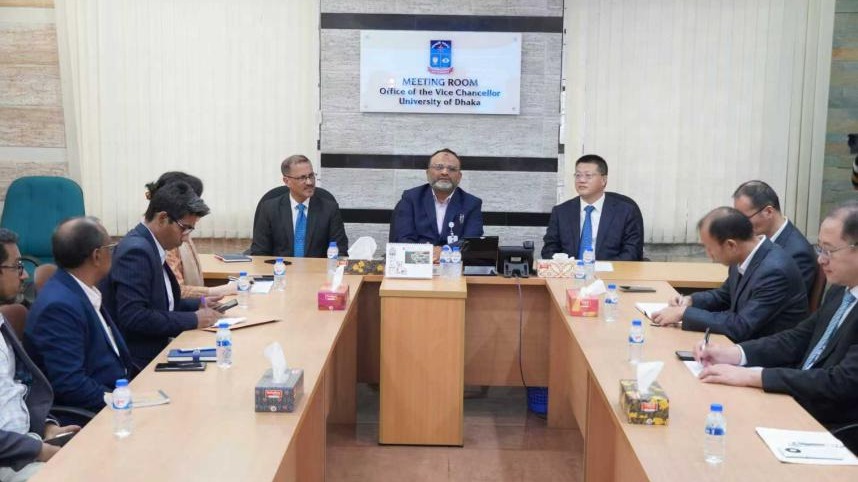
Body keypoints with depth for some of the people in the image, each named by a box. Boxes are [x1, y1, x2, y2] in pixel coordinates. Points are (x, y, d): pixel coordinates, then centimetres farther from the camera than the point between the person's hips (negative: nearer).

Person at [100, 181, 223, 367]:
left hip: (154, 349, 9)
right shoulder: (136, 251, -17)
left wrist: (198, 304, 8)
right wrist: (193, 319, -19)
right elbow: (132, 317, -24)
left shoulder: (148, 245, 10)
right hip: (138, 361, -9)